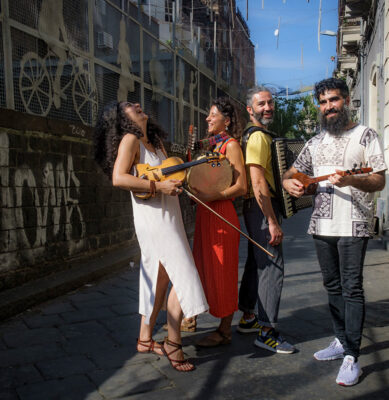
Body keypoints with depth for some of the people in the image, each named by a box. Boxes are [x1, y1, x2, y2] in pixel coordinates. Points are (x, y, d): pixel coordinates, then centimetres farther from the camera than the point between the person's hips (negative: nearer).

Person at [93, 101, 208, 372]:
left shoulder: (155, 142, 19)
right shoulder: (130, 139, -7)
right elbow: (118, 178, -19)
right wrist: (158, 186, -22)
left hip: (168, 216, 9)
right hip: (153, 218, -9)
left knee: (161, 278, 12)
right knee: (183, 275, -11)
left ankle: (145, 339, 23)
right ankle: (173, 342, 0)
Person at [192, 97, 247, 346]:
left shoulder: (231, 144, -9)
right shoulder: (213, 145, 17)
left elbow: (241, 187, -16)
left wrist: (210, 196, -21)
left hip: (221, 214, -9)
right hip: (206, 214, 9)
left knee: (222, 272, -1)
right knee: (208, 269, 12)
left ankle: (225, 331, 11)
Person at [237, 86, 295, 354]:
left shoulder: (258, 135, 18)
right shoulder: (258, 136, -15)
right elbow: (258, 182, -23)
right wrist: (272, 222, -23)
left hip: (257, 208, 11)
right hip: (262, 209, -11)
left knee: (256, 262, 16)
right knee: (272, 265, -7)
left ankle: (248, 317, 28)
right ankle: (267, 331, 0)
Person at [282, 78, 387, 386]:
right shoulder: (316, 142, 16)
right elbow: (292, 172, 19)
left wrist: (350, 180, -28)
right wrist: (290, 182, -6)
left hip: (353, 225, -6)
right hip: (322, 224, 6)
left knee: (352, 288, -6)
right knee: (333, 286, 13)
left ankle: (352, 358, 0)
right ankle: (341, 341, 27)